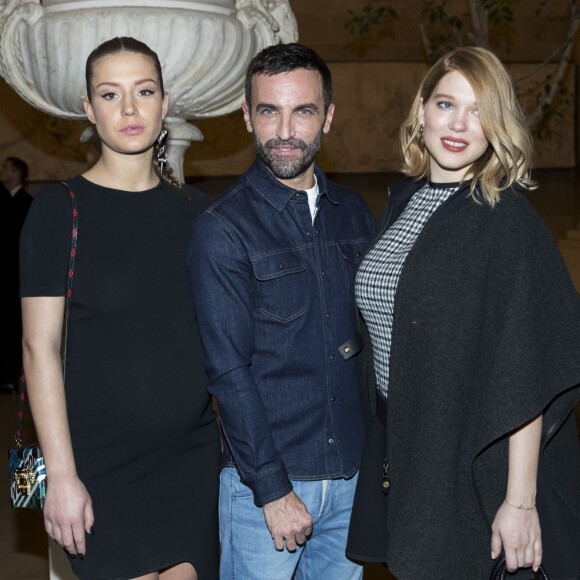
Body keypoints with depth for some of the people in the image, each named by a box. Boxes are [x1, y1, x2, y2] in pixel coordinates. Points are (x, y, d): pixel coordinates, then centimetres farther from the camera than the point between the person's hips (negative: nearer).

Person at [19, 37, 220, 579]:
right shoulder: (60, 208, -6)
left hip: (194, 455, 4)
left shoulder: (194, 211, 8)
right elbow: (40, 348, -9)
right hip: (100, 463, -4)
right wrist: (61, 476, -13)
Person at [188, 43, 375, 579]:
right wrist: (273, 489, -13)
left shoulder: (354, 213, 7)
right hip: (265, 479, -4)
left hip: (353, 472, 5)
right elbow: (229, 371, -12)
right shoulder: (222, 228, -9)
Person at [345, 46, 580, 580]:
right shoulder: (401, 202, 5)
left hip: (480, 466, -6)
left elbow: (527, 376, -19)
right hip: (402, 453, 6)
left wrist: (521, 501, -20)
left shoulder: (508, 220, -16)